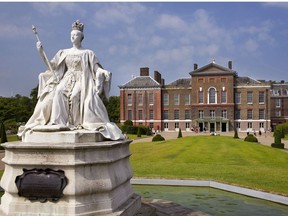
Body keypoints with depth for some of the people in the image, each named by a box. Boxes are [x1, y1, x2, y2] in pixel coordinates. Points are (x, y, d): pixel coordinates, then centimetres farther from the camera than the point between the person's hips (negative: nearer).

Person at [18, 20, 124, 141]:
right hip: (66, 80, 3)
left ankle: (78, 123, -29)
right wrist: (41, 52, 7)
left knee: (75, 95, -35)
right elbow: (51, 66, 15)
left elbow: (97, 68, 2)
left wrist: (104, 72, -20)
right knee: (58, 91, -31)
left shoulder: (88, 53, 9)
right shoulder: (64, 52, 18)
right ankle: (58, 122, -33)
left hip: (81, 81, -2)